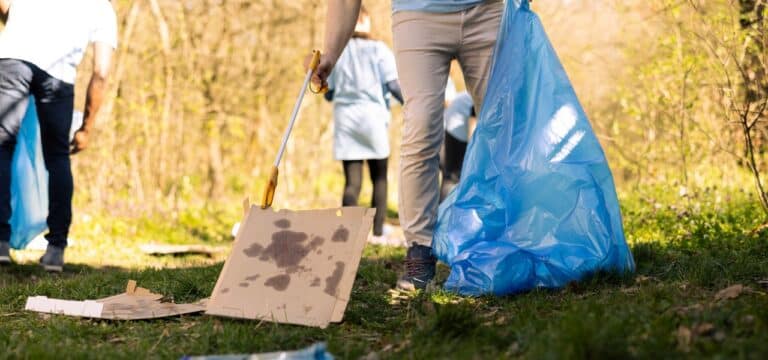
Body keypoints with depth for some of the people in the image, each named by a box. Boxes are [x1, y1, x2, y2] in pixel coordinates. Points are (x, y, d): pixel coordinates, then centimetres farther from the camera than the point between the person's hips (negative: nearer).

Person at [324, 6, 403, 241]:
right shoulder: (378, 49, 0)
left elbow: (328, 93, 9)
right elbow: (393, 84, -6)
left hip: (345, 119, 2)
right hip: (373, 117, -2)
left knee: (352, 182, 0)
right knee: (379, 178, 11)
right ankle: (377, 233, 6)